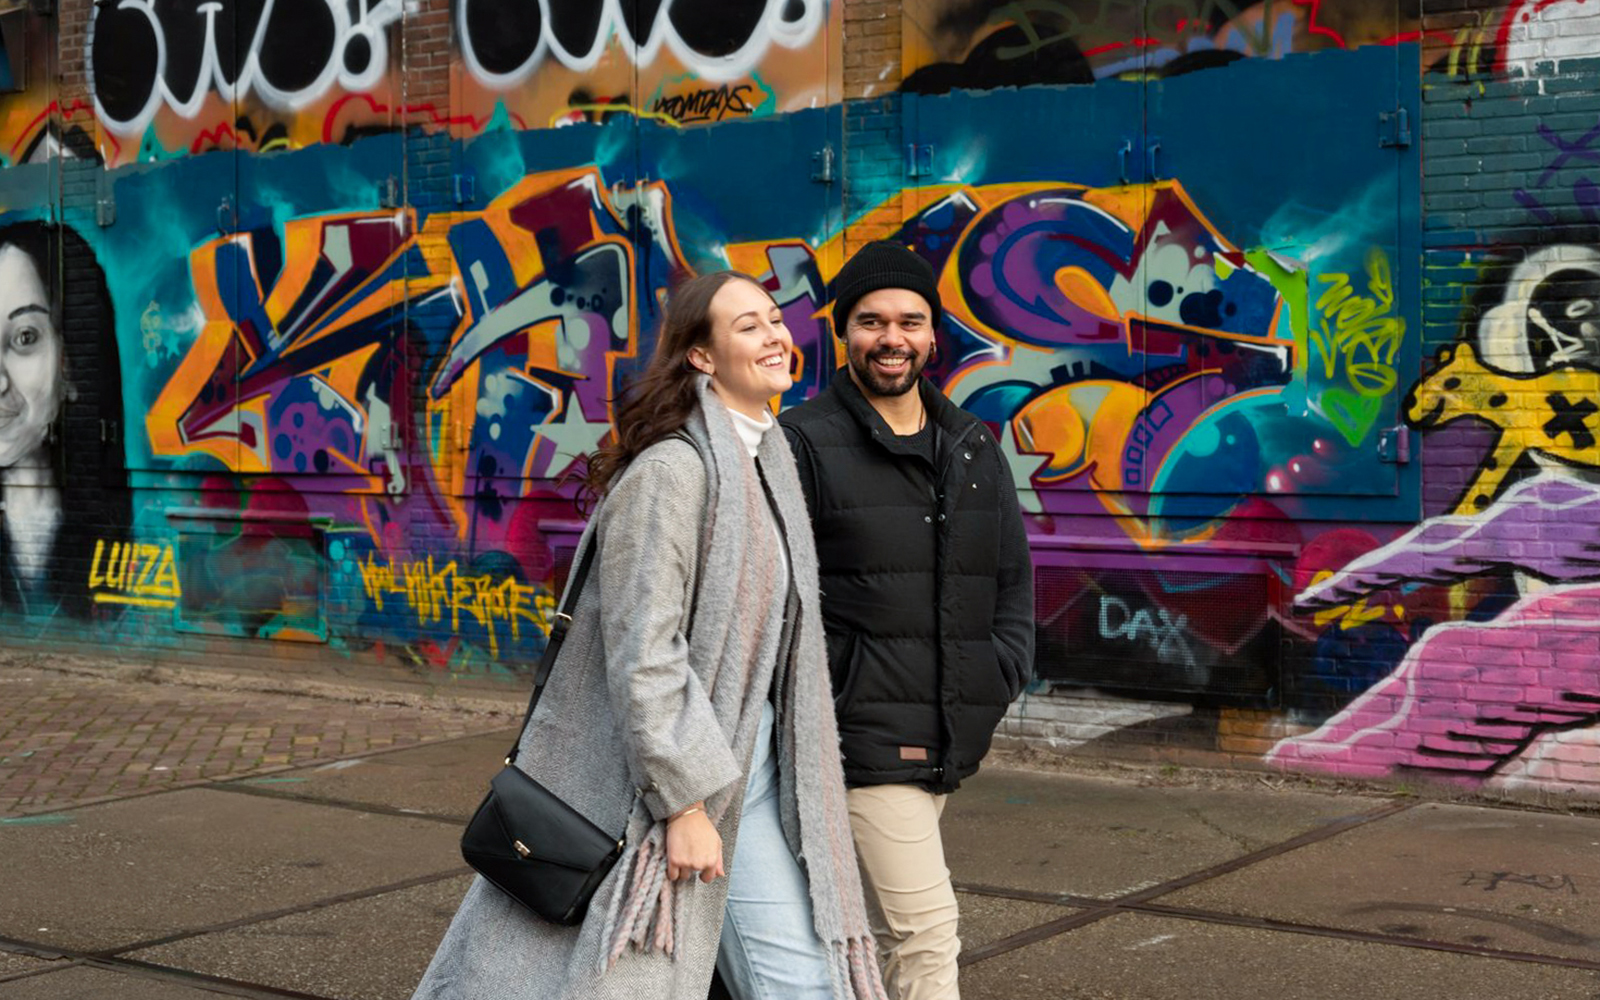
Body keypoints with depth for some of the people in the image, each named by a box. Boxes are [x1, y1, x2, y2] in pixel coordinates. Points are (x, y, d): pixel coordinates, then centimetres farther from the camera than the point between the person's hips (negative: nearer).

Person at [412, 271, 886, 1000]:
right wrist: (685, 803, -22)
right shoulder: (672, 468, -17)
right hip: (660, 774, -8)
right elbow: (644, 652, -21)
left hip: (748, 771, 8)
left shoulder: (771, 462, 10)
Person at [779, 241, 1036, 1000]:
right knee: (926, 931, -9)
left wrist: (1001, 677, 6)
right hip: (860, 731, -6)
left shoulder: (974, 447, 13)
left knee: (847, 924, 17)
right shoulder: (804, 442, -5)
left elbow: (1012, 574, 19)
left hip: (946, 738, 6)